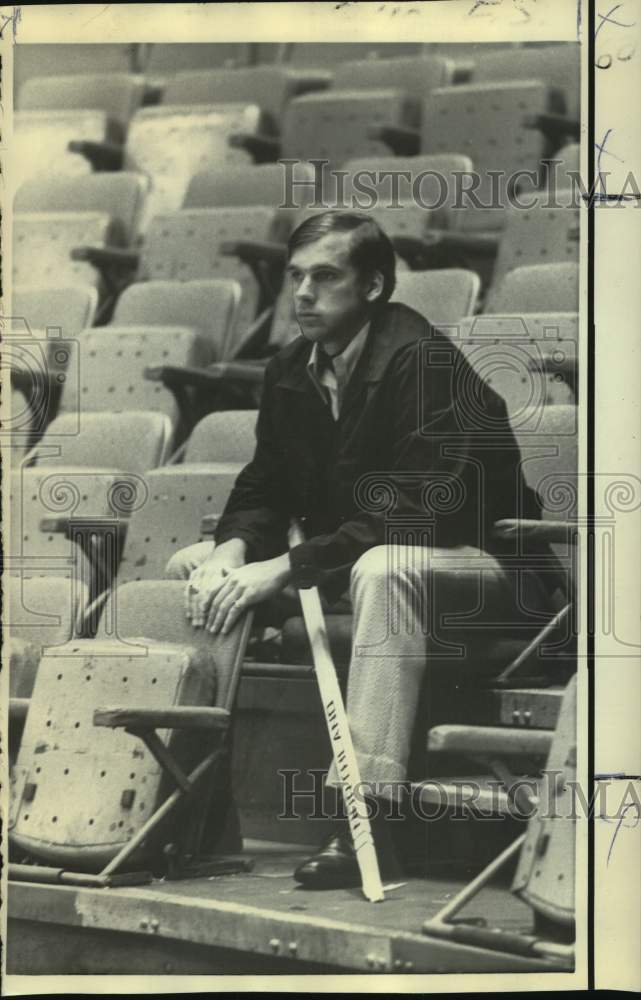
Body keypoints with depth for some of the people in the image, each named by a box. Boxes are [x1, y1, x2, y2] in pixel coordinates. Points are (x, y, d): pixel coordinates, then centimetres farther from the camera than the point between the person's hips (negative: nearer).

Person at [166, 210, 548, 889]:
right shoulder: (291, 370, 3)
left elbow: (415, 514, -29)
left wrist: (284, 568, -33)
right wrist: (234, 549, -17)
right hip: (342, 558, 8)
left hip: (472, 558, -8)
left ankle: (366, 820, -45)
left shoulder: (422, 361, -22)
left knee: (384, 568, -42)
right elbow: (263, 487, 8)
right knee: (191, 566, -1)